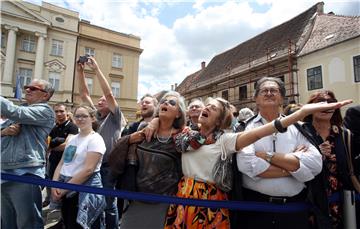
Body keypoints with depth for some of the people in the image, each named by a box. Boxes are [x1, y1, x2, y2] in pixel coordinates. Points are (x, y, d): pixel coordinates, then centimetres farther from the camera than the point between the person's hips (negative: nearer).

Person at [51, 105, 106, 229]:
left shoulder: (95, 139, -13)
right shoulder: (71, 138, 10)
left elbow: (88, 169, -20)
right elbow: (62, 163, 9)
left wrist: (64, 188, -16)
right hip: (66, 191, 7)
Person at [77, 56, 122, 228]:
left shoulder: (114, 117, -5)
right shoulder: (96, 115, 9)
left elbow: (109, 93, -18)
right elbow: (84, 94, 7)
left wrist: (96, 69, -18)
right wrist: (80, 72, -1)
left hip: (108, 166, -5)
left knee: (109, 204, 6)